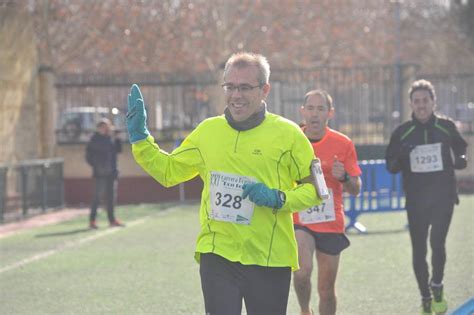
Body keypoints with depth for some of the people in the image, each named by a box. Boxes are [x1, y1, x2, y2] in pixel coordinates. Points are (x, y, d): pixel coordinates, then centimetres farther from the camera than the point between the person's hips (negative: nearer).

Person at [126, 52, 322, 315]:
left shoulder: (286, 133, -4)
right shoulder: (207, 131, 6)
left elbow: (314, 187, 1)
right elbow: (168, 170, 17)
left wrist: (279, 199, -15)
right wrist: (139, 137, 8)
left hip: (269, 260, -2)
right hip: (217, 256, 2)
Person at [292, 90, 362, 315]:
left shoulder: (343, 144, 0)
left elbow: (356, 190, 3)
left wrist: (344, 177, -16)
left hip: (331, 224, 1)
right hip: (298, 221, -1)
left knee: (327, 290, 6)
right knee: (303, 269, -26)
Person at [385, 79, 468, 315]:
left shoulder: (446, 127, 0)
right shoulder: (402, 132, 1)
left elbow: (460, 149, 15)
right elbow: (391, 165, 5)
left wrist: (460, 160, -8)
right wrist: (399, 160, -18)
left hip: (443, 196, -1)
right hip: (416, 199, 1)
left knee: (437, 242, -15)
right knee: (418, 250, 4)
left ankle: (437, 286, 11)